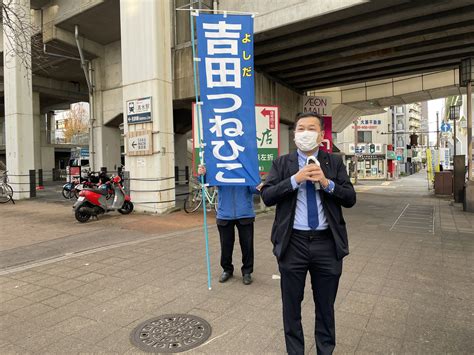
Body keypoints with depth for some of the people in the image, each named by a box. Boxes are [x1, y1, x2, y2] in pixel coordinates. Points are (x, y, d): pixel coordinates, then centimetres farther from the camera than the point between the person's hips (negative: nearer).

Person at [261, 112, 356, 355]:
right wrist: (295, 179, -19)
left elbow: (350, 199, -1)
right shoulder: (282, 163, 1)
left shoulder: (334, 162, 4)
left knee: (325, 305, 18)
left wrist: (327, 183, -17)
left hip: (327, 244, 1)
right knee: (291, 305, 15)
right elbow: (267, 196, -8)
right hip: (293, 243, -1)